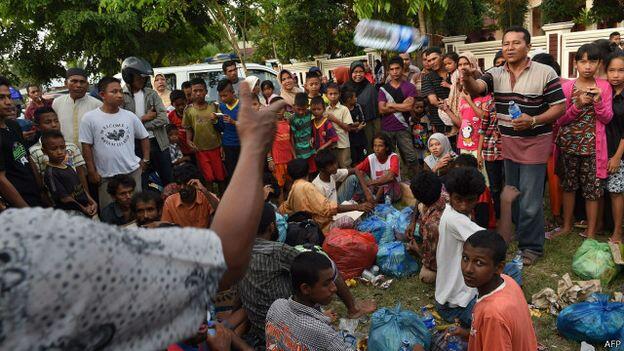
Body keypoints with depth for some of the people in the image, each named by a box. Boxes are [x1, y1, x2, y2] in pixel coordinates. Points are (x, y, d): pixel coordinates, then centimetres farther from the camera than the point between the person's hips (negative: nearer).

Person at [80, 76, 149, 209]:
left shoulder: (130, 116, 2)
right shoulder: (89, 118, -6)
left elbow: (144, 137, 14)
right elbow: (86, 147, -3)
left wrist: (145, 160, 7)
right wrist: (92, 172, -3)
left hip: (133, 172, 2)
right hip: (105, 176, -2)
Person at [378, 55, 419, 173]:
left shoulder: (410, 87, 4)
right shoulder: (383, 89, 8)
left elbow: (409, 107, -10)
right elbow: (382, 110, -4)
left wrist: (391, 105, -4)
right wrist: (402, 105, -7)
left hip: (403, 128, -2)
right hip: (386, 129, 2)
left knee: (411, 157, -4)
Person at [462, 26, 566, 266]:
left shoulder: (545, 73, -9)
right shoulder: (496, 74, 2)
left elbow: (559, 107, -7)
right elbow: (475, 89, -17)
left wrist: (533, 120, -23)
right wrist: (467, 79, -40)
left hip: (534, 143, -5)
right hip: (507, 142, 5)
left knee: (530, 200, -1)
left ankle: (531, 246, 16)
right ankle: (516, 236, 38)